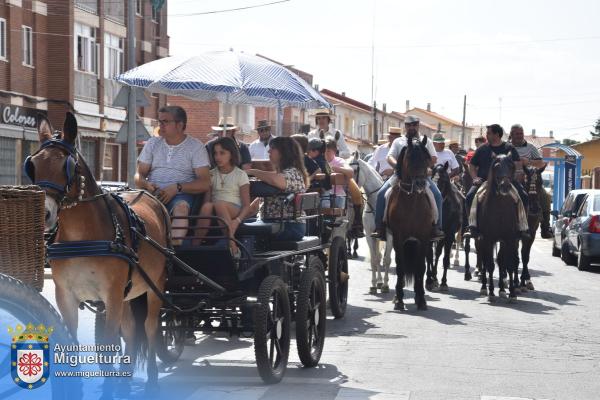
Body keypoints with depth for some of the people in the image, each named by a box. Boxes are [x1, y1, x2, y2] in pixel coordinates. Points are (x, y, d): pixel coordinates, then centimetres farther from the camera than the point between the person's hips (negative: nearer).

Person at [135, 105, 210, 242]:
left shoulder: (196, 146, 5)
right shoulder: (152, 143, 18)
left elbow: (205, 183, -3)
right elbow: (139, 175, 16)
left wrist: (177, 188, -17)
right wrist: (146, 185, -10)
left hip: (181, 194, -3)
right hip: (153, 193, 3)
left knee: (181, 207, -38)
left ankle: (175, 245, -53)